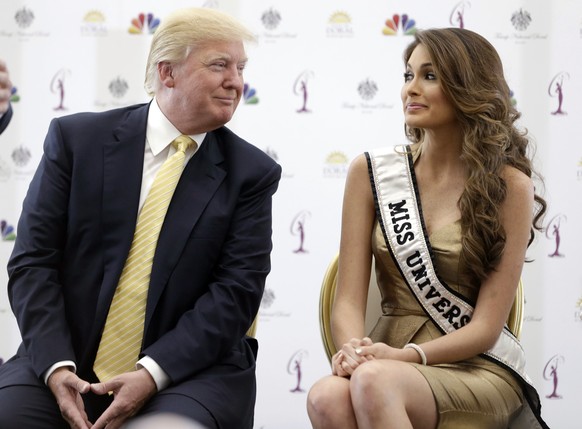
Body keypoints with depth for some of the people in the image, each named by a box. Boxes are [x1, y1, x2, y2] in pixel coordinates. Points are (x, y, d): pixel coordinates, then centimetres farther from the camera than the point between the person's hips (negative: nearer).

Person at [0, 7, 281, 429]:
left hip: (187, 367, 0)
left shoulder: (252, 173, 3)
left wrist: (153, 373, -17)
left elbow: (238, 288, -5)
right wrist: (57, 366, -14)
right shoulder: (77, 139, 3)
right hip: (71, 363, 1)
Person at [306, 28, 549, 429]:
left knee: (374, 382, -36)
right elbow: (348, 301, 0)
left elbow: (486, 327, -6)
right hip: (390, 360, 3)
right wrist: (354, 351, -22)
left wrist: (405, 355, -21)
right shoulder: (371, 170, 6)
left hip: (479, 368, -2)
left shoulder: (509, 185, -3)